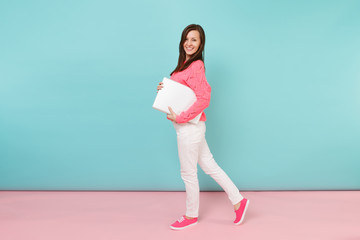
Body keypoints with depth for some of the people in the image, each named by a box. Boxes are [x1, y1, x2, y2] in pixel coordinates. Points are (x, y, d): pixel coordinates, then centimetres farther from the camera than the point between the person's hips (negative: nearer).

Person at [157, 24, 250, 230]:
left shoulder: (196, 66, -16)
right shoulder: (185, 64, 11)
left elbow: (203, 99, -22)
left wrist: (179, 118, -20)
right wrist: (164, 89, 2)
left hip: (189, 127, -9)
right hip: (188, 126, 9)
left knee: (188, 173, 7)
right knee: (210, 166, 16)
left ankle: (192, 216, 27)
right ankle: (238, 200, 27)